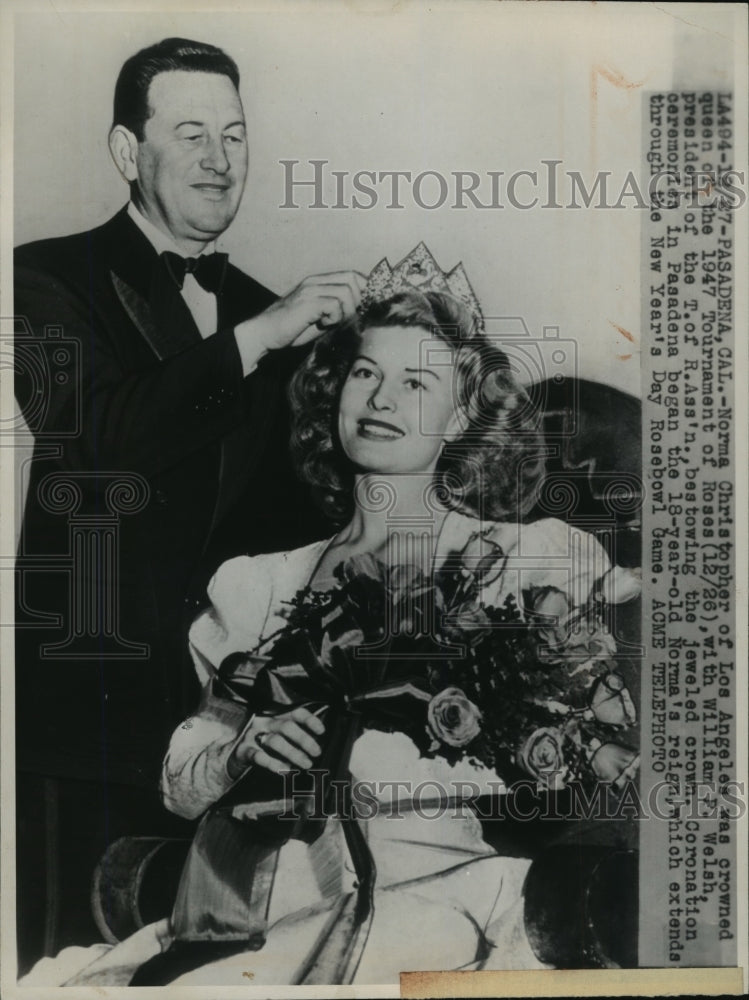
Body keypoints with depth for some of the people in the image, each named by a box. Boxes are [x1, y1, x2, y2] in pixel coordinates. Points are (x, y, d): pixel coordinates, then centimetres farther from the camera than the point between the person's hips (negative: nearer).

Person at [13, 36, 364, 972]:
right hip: (92, 709, -4)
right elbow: (98, 437, -19)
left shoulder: (264, 310, 13)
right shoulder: (51, 279, -1)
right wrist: (257, 336, -18)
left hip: (226, 709, 4)